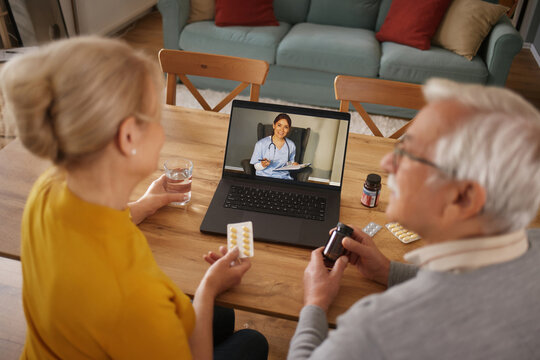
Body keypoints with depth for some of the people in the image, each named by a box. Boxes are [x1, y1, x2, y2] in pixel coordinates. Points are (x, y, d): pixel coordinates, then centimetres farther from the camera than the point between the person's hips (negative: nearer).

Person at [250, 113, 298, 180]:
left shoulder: (291, 145, 7)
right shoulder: (261, 144, -3)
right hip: (264, 176, -2)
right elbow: (256, 166, 2)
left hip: (283, 177, 2)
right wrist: (262, 165, -19)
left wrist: (293, 165, 0)